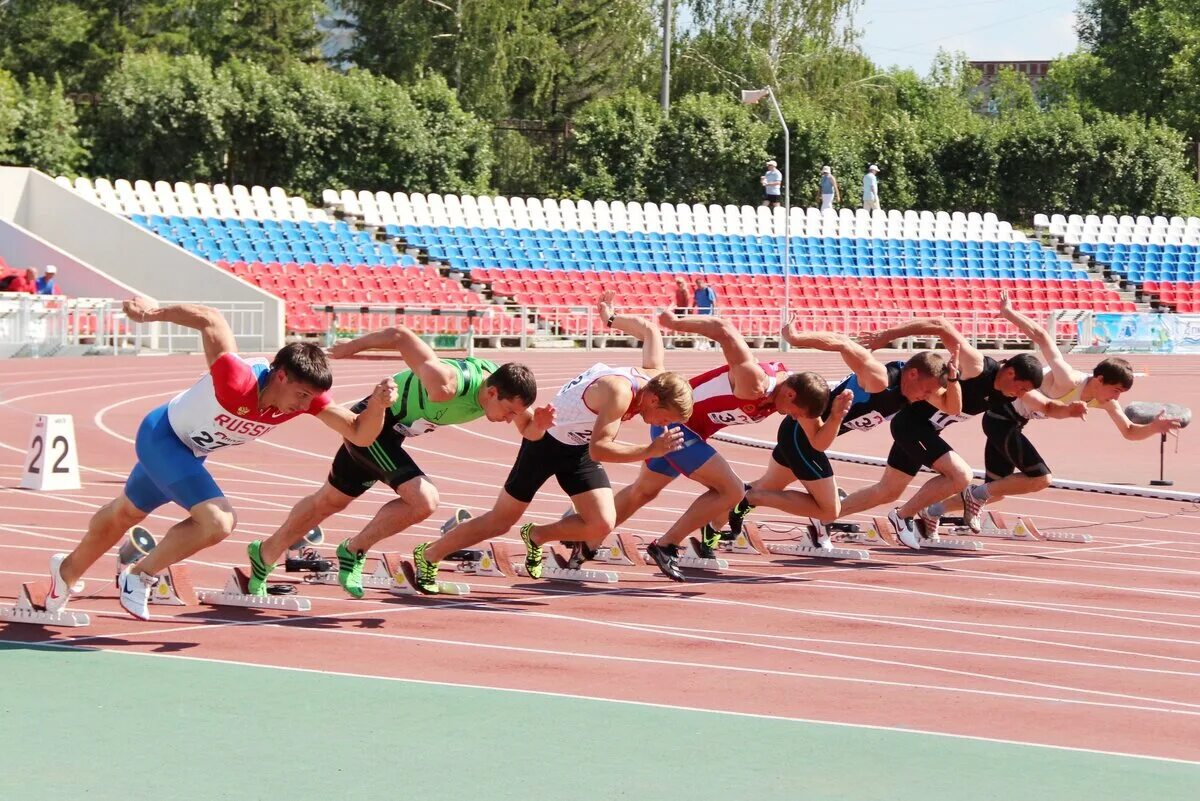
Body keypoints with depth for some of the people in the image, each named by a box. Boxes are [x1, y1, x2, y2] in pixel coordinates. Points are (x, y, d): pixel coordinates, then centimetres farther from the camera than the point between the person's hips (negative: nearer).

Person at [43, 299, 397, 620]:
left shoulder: (305, 395, -22)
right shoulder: (238, 381, -41)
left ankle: (68, 570, 55)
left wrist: (378, 404, -37)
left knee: (125, 514, 29)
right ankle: (140, 576, -2)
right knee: (219, 521, -25)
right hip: (162, 434, -8)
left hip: (189, 452, 8)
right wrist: (152, 312, -26)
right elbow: (210, 319, -33)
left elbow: (360, 435, -19)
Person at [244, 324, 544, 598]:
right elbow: (400, 335, -31)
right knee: (424, 500, -24)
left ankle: (265, 554, 41)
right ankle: (354, 551, -4)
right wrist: (351, 347, -15)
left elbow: (527, 430, -3)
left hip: (391, 429, 9)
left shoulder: (501, 382, -16)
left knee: (330, 502, 23)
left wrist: (535, 422, -27)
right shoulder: (445, 386, -38)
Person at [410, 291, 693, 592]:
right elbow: (599, 449, -41)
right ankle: (428, 556, 21)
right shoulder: (619, 391, -35)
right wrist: (651, 451, -45)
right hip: (547, 441, -7)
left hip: (579, 448, 7)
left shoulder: (655, 376, -12)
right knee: (500, 522, 2)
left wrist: (612, 319, 20)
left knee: (602, 525, -13)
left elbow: (650, 330, 6)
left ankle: (536, 537, 13)